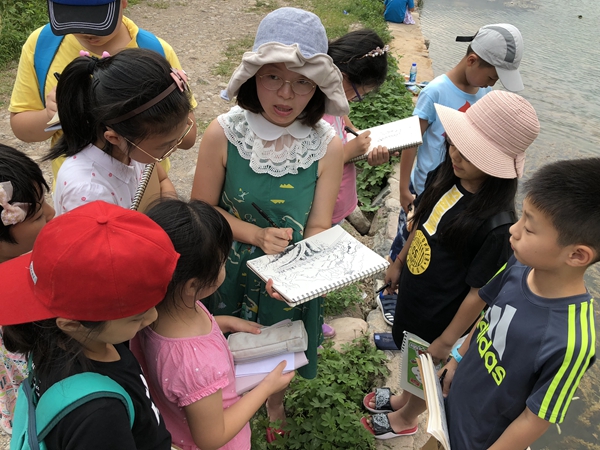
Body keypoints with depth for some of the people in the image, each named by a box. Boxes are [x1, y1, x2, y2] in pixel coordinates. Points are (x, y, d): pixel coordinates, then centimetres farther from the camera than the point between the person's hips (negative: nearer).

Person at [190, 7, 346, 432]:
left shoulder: (328, 146, -18)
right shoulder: (223, 134, -20)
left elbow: (318, 228, -13)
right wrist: (257, 235, -24)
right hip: (229, 270, 0)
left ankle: (275, 396, 63)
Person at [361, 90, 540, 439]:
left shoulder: (497, 224, -34)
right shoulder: (446, 176, -13)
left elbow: (480, 292, -24)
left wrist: (446, 341, -13)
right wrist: (399, 263, 16)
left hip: (439, 316, -6)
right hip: (413, 292, 6)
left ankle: (406, 418, 53)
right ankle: (403, 398, 60)